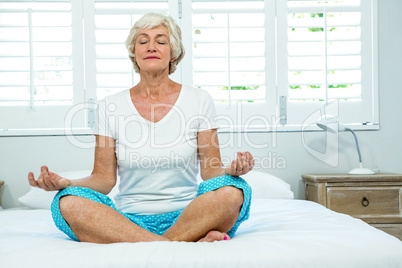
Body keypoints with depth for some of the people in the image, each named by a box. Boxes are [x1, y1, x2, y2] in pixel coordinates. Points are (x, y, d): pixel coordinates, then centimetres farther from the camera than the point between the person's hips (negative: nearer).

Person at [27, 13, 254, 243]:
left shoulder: (199, 100, 5)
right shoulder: (110, 107, 7)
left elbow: (210, 170, 3)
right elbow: (105, 178, 6)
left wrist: (230, 170, -20)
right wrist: (66, 183, -13)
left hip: (188, 217, -1)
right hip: (129, 219, 2)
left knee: (232, 191, -30)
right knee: (67, 202, -28)